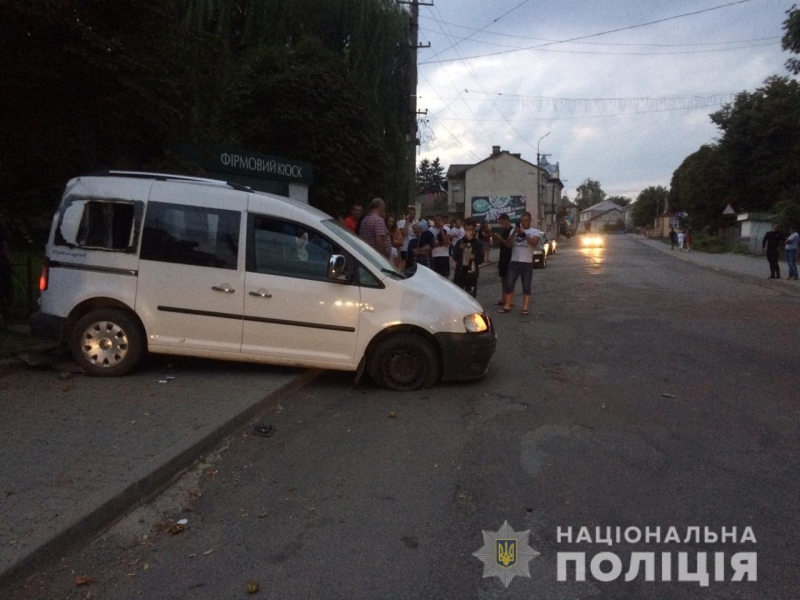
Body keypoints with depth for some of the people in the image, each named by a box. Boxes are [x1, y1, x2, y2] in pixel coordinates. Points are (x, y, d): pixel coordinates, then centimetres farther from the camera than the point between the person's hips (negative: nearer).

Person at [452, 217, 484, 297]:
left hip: (472, 275, -1)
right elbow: (455, 257, 3)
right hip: (459, 273, 1)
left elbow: (481, 260, -1)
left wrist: (474, 257, -21)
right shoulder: (460, 242, 5)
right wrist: (459, 249, -13)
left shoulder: (478, 243, 0)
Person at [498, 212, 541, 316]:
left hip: (527, 263, -3)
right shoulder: (514, 230, 9)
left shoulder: (535, 231, 0)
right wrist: (514, 233, -15)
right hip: (514, 262, 3)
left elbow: (534, 243, -18)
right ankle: (507, 306, 6)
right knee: (509, 284, 0)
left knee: (526, 287, 4)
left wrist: (524, 234, -25)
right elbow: (508, 244, -1)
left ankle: (525, 307, 8)